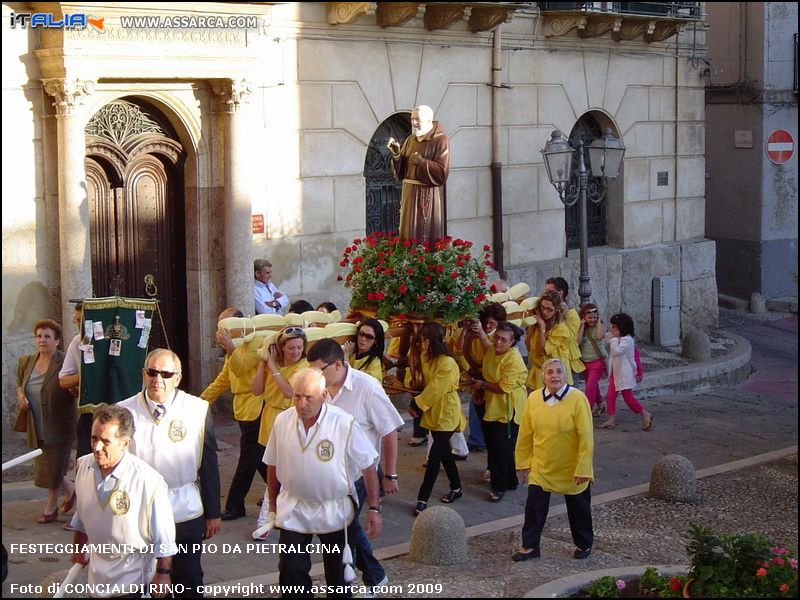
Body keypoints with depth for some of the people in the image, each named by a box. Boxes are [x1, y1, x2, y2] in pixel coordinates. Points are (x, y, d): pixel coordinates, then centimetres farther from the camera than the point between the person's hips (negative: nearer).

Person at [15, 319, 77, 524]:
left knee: (53, 468, 1)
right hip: (36, 428, 6)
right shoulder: (26, 362, 6)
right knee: (44, 466, 14)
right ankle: (70, 490, 38)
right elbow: (20, 383, 21)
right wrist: (21, 396, 2)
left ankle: (51, 507, 19)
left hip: (59, 426, -6)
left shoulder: (65, 363, -15)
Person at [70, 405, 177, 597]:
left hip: (134, 576, -5)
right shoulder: (85, 466, -9)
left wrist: (163, 573, -11)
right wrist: (79, 549, 19)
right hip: (97, 573, 5)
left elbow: (163, 537, -17)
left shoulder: (148, 481, -27)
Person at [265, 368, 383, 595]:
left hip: (333, 511, -2)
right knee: (291, 571, -1)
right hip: (293, 510, 2)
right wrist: (272, 506, 12)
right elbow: (273, 466, 5)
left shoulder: (345, 425, -20)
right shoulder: (282, 421, -9)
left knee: (338, 572, 14)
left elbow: (368, 467, -11)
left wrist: (374, 509, -10)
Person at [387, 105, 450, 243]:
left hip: (428, 196, -6)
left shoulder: (440, 141, -8)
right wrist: (396, 154, -6)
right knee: (409, 237, 7)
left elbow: (442, 172, -16)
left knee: (426, 238, -4)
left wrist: (421, 162, -16)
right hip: (410, 194, 6)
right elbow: (400, 172, 10)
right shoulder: (410, 140, 11)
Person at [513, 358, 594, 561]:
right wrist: (522, 462, 6)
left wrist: (583, 469, -18)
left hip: (571, 469, -3)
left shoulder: (577, 399, -17)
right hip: (541, 467, 3)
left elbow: (586, 438, -16)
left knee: (578, 507, 13)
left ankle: (584, 544, 33)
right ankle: (530, 546, 14)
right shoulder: (534, 398, -5)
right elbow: (525, 434, 4)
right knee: (534, 506, 0)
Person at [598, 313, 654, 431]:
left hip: (624, 373, -9)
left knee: (628, 397, -3)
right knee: (610, 395, 4)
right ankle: (611, 420, 8)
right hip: (615, 372, 9)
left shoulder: (627, 339, -19)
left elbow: (616, 351, -29)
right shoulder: (618, 338, 10)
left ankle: (646, 415, 10)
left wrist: (614, 338, -21)